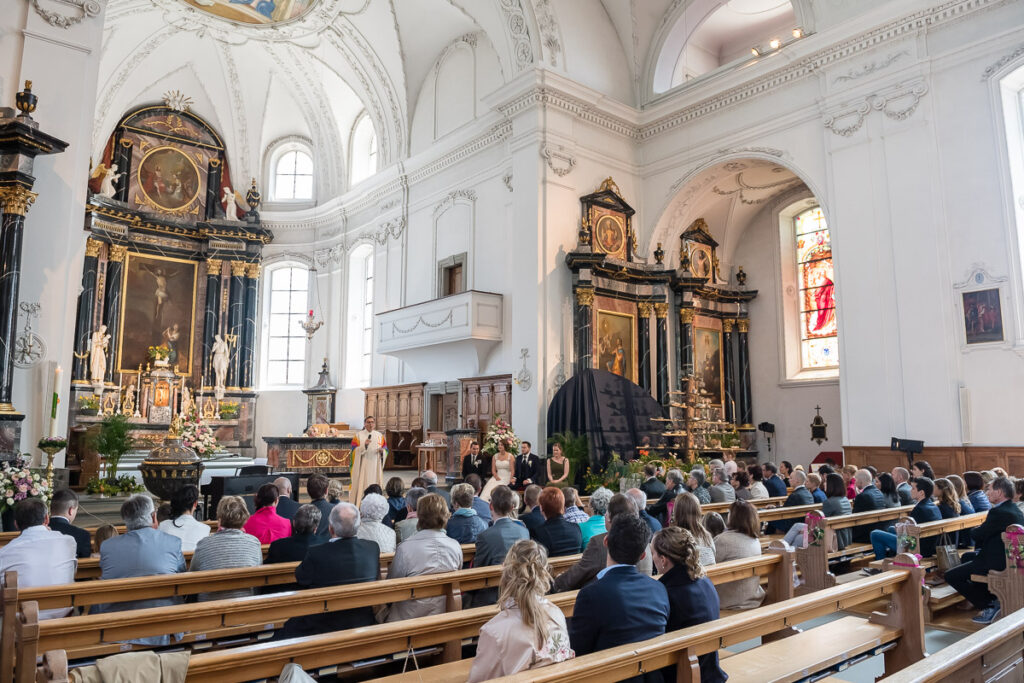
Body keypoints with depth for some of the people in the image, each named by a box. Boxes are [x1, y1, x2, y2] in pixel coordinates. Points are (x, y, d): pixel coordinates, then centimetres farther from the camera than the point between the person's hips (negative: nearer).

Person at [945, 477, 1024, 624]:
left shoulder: (999, 513, -23)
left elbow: (977, 535, -16)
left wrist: (974, 530, 6)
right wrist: (979, 531, 2)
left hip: (998, 562, -11)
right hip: (1010, 557, 11)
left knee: (951, 576, -8)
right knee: (966, 557, 32)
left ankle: (989, 607, -4)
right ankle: (991, 598, 26)